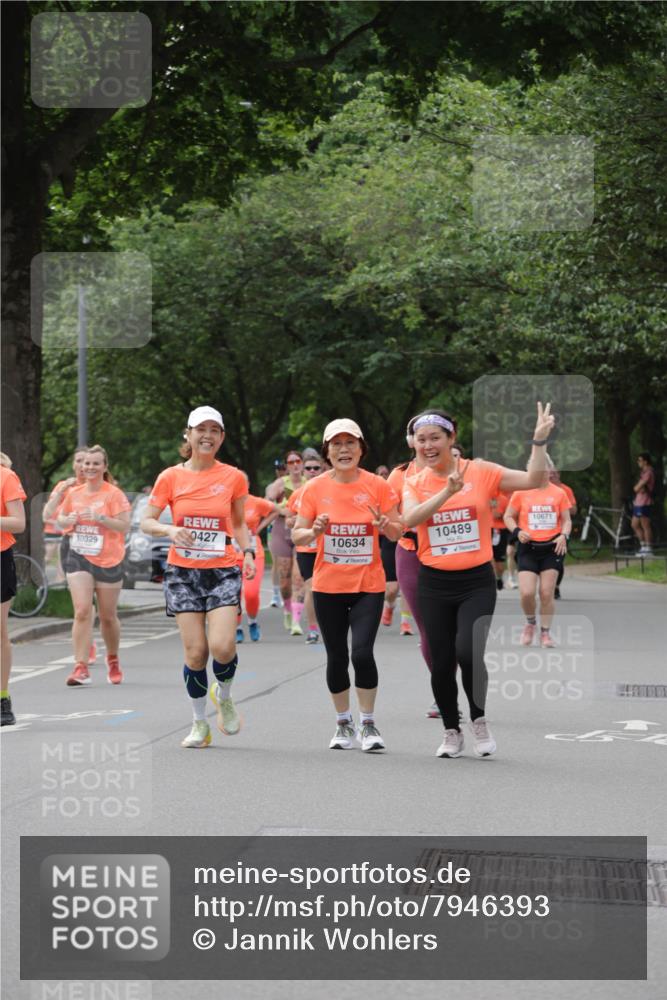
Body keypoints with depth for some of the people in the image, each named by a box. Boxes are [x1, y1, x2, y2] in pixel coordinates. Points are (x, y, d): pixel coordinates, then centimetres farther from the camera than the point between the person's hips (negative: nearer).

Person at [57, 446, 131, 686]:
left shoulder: (114, 494, -7)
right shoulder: (74, 493, 7)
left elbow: (124, 526, -13)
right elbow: (60, 519, 20)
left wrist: (100, 517, -25)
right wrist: (68, 520, -3)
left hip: (108, 561, -2)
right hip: (79, 558, 2)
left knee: (107, 616, 9)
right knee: (82, 611, -13)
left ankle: (113, 660, 33)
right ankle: (81, 667, -16)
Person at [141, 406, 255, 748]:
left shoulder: (234, 477, 3)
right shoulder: (171, 477, 0)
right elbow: (146, 521, 3)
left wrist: (248, 552, -1)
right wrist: (170, 530, -17)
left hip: (223, 571, 0)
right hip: (183, 571, 0)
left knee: (222, 645, -17)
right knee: (195, 651, -4)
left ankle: (224, 695, 16)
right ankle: (199, 724, 13)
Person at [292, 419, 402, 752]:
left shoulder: (377, 486, -3)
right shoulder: (315, 488, -2)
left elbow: (398, 532, 2)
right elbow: (297, 535, 2)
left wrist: (386, 525, -20)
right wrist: (315, 530, -19)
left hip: (368, 585, -1)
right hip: (328, 586, 2)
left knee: (362, 652, -14)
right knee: (336, 656, 7)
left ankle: (368, 723, 2)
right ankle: (343, 724, 23)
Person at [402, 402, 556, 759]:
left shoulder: (480, 472, -2)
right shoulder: (415, 484, 2)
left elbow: (531, 480, -6)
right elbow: (409, 519, -18)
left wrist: (539, 441, -16)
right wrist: (447, 492, -29)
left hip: (477, 582, -2)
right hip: (434, 583, 2)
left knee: (468, 653, -19)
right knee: (441, 663, 5)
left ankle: (479, 720, 6)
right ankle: (452, 732, 25)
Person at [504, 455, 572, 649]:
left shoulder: (559, 493, 4)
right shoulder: (521, 492, 1)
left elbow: (566, 520, 9)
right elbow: (508, 517, 6)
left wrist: (564, 535, -11)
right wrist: (517, 531, -13)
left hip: (552, 547, 1)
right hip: (528, 547, -1)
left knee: (547, 593, -2)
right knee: (526, 592, -12)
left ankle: (545, 633, 12)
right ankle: (531, 623, 17)